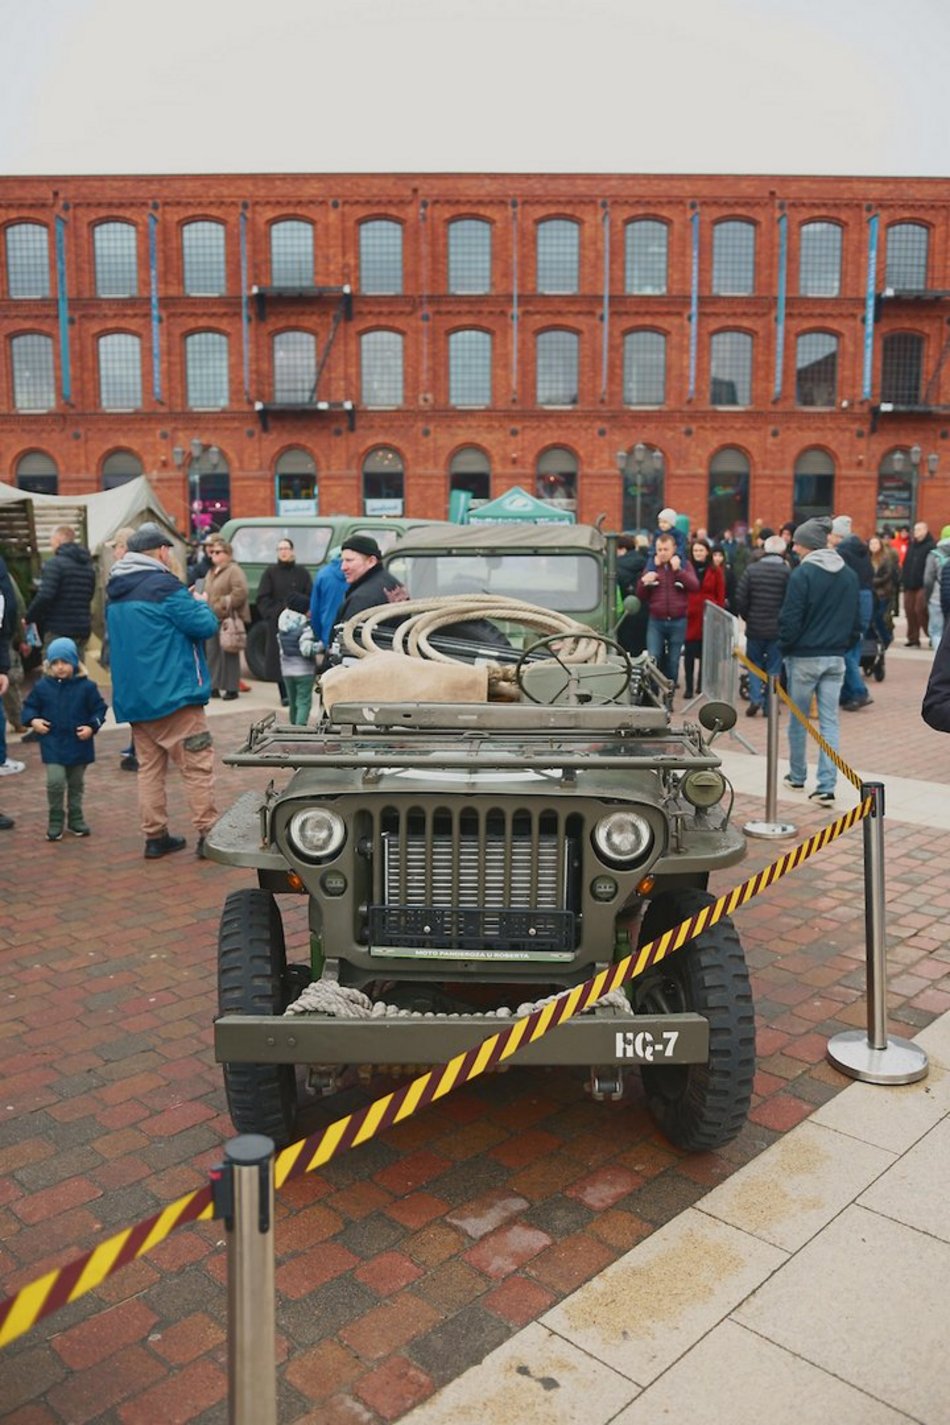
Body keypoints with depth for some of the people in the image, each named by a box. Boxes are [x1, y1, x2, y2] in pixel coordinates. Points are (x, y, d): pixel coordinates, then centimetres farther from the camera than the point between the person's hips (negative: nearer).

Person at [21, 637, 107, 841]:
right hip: (52, 744, -1)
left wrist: (92, 726, -13)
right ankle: (55, 820, 5)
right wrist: (33, 720, -10)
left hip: (78, 744, 1)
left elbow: (99, 709, 0)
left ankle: (75, 818, 30)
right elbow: (29, 706, 9)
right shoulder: (42, 686, -3)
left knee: (76, 784, 14)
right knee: (55, 782, -12)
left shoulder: (86, 686, -6)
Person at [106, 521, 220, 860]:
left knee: (149, 767, 12)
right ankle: (208, 834, 0)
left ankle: (155, 836, 15)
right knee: (198, 766, -1)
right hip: (172, 694, -8)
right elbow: (205, 626, -13)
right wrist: (200, 603, 8)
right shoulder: (164, 586, -14)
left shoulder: (115, 591, 11)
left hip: (132, 697, 8)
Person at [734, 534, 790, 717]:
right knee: (773, 667, 9)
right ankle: (769, 705, 9)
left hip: (755, 626, 1)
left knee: (754, 662, 16)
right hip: (778, 629, -1)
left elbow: (740, 599, -5)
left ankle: (755, 697, 1)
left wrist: (747, 617, 10)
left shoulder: (752, 569, -3)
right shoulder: (788, 572, -8)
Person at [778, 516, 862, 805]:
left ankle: (797, 776, 26)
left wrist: (782, 649, -1)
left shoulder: (802, 574, -14)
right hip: (836, 658, 5)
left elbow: (790, 620, -15)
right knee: (829, 721, 5)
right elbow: (856, 621, 10)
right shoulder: (849, 575, 4)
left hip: (804, 657, -5)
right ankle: (827, 786, 0)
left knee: (798, 719, 12)